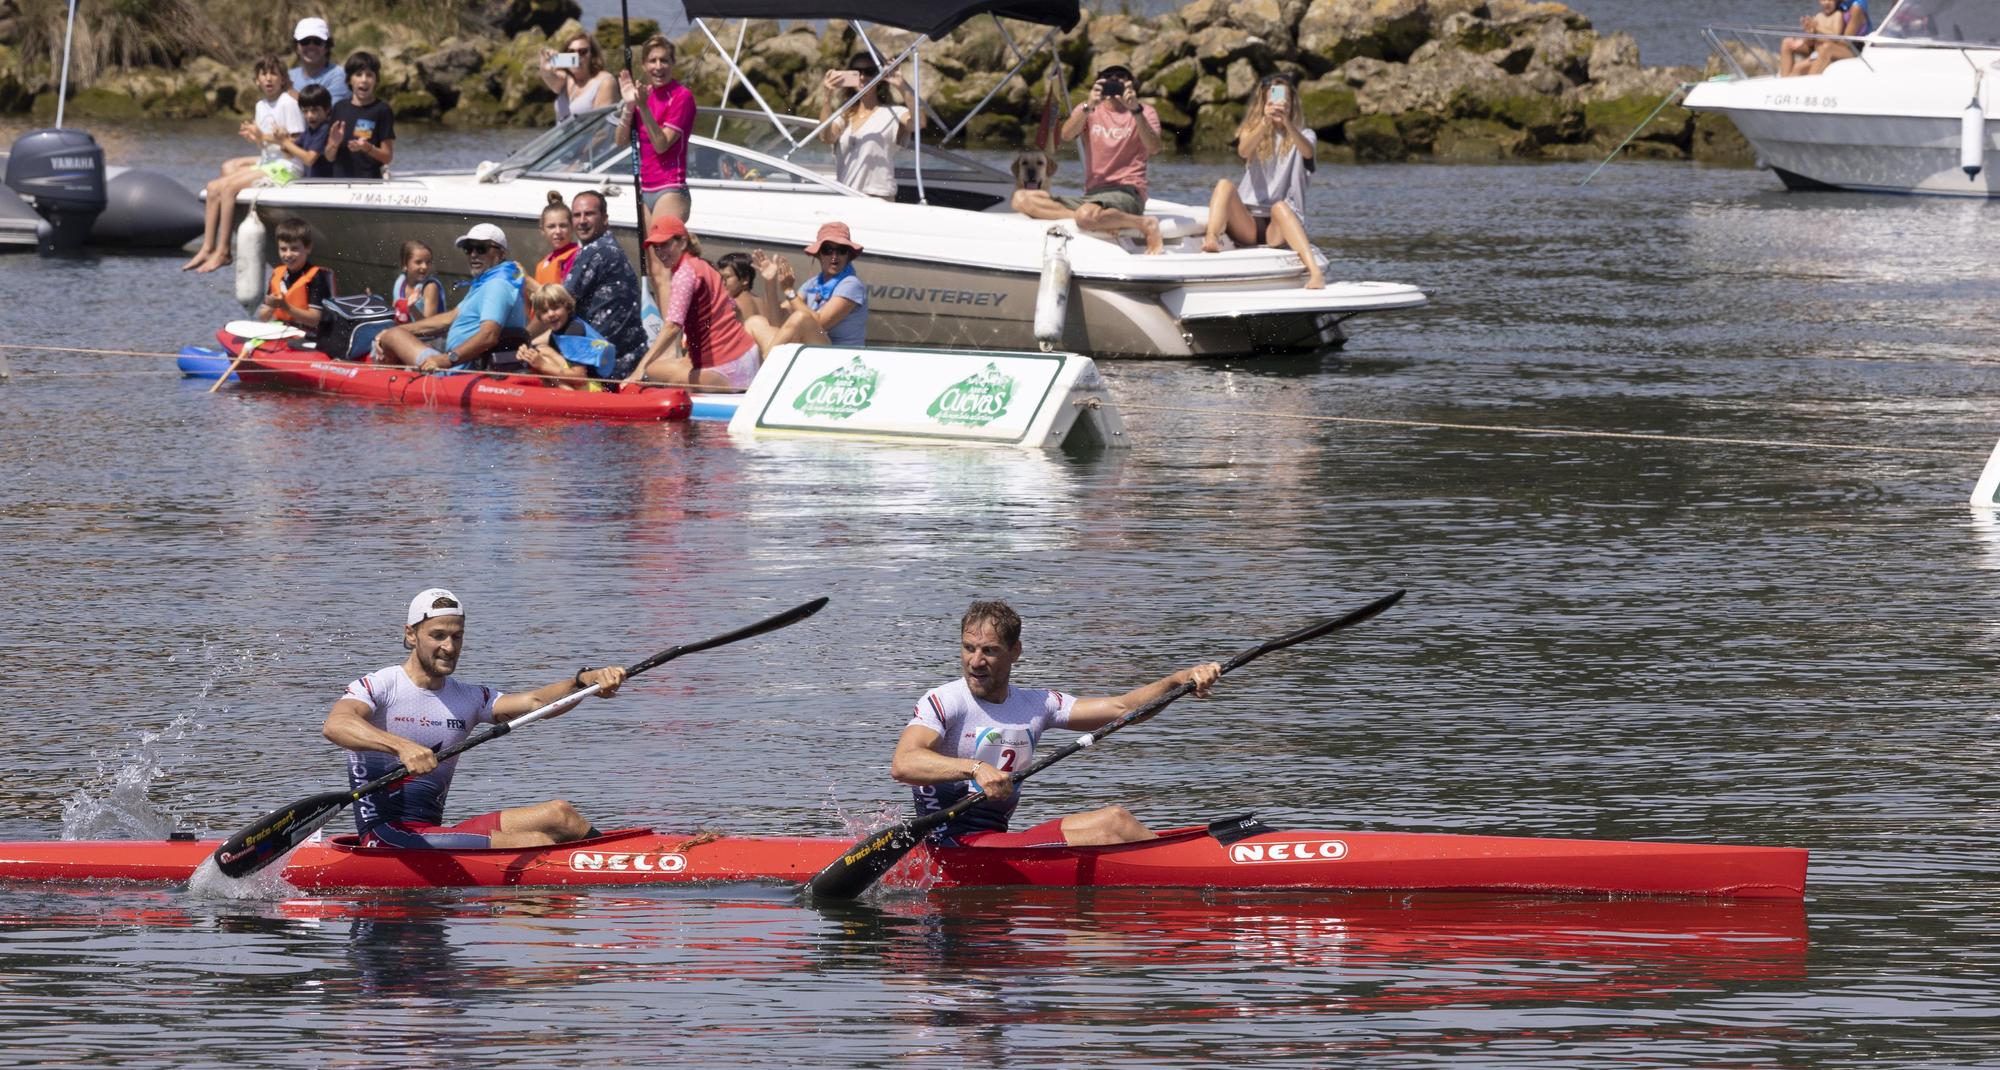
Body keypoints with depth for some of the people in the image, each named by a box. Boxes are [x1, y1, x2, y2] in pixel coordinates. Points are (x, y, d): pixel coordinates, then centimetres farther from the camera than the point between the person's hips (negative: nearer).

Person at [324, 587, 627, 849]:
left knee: (558, 814, -3)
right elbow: (334, 725, -27)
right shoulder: (379, 686, -5)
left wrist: (585, 680, -20)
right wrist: (401, 746, -45)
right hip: (386, 836, -7)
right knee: (535, 844, -19)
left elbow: (536, 701, 0)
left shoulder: (468, 699, 15)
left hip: (432, 831, 7)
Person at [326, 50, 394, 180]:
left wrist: (367, 148, -21)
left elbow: (387, 157, -3)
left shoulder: (381, 110, -2)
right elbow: (329, 156, 12)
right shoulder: (340, 108, 10)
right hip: (340, 178, 4)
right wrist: (335, 143, -10)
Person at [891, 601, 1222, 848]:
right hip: (953, 843, -8)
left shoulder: (1035, 704, 13)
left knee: (1116, 817, -8)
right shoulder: (943, 702, -7)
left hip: (997, 837, 8)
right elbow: (902, 765, -24)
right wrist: (974, 768, -38)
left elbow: (1121, 707, 11)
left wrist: (1179, 680, -4)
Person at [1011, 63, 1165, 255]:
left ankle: (1146, 225, -17)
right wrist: (1089, 106, -22)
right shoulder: (1089, 111, 16)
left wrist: (1136, 110, -26)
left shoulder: (1144, 113, 7)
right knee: (1021, 199, -14)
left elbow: (1153, 148, -13)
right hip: (1091, 194, 6)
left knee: (1087, 216, -41)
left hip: (1127, 194, -6)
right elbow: (1066, 136, -6)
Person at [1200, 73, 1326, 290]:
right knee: (1225, 185, -24)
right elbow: (1243, 151, -13)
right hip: (1248, 222, 2)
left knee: (1279, 206, -36)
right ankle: (1211, 238, -48)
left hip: (1282, 224, -2)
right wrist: (1265, 122, -31)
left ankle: (1315, 272, -54)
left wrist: (1287, 123, -36)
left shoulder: (1302, 135, 8)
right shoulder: (1252, 130, 12)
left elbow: (1308, 152, -17)